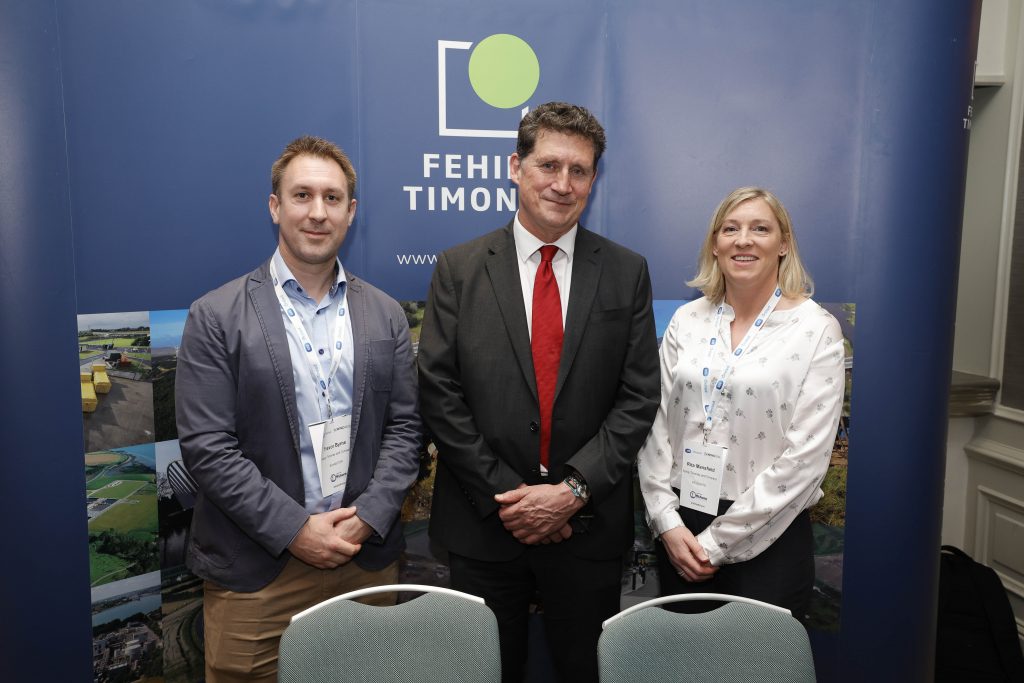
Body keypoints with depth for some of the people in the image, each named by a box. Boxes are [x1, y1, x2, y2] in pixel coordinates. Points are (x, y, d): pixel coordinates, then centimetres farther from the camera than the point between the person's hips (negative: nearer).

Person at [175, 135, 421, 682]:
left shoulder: (385, 315, 6)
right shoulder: (216, 317, -5)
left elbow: (404, 427, 4)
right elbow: (206, 447, -9)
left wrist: (367, 518, -9)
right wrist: (294, 530, -13)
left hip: (367, 558, 3)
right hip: (255, 573, -2)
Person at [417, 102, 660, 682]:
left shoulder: (627, 272, 1)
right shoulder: (459, 269, -2)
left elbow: (638, 397, -3)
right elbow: (440, 394, -6)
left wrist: (574, 489, -12)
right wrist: (503, 495, -10)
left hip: (589, 525, 1)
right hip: (483, 525, 0)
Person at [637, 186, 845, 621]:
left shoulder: (816, 329, -7)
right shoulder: (687, 321, 3)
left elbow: (806, 454, -12)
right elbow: (656, 425, 3)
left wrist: (719, 541, -12)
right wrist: (668, 522, -7)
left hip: (766, 539, -3)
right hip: (678, 533, 3)